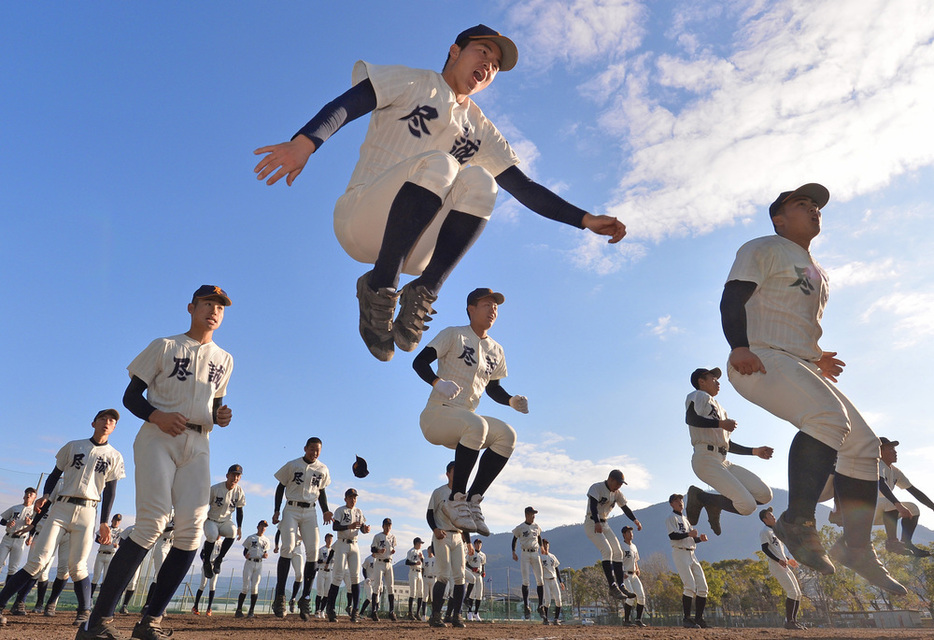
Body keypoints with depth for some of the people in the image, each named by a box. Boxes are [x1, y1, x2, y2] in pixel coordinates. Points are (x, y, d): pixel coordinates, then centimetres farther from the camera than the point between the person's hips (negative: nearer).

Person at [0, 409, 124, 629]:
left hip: (87, 513, -1)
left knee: (77, 566, -6)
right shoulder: (73, 446, 12)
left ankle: (85, 613, 5)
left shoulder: (114, 456, 9)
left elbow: (110, 490, 7)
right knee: (38, 560, -10)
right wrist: (45, 495, -7)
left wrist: (104, 522, 2)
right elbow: (55, 474, 13)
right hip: (61, 507, 1)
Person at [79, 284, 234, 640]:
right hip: (158, 438, -4)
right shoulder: (164, 346, 8)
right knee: (152, 523, -18)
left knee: (192, 528, -10)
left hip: (198, 444, 4)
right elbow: (131, 396, 4)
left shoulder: (224, 360, 19)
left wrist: (221, 416, 2)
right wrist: (157, 415, -16)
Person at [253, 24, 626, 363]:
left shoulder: (482, 132, 19)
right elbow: (346, 104, -7)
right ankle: (379, 286, -23)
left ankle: (423, 293, -23)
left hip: (415, 248, 3)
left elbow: (525, 189, 13)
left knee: (478, 181, -22)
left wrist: (586, 220, 1)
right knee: (437, 164, -30)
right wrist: (305, 141, -28)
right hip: (358, 221, -3)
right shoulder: (412, 83, 8)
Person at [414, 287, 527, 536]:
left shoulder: (496, 351, 15)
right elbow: (419, 362, -8)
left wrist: (511, 400, 1)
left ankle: (473, 500, -14)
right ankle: (456, 500, -23)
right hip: (436, 415, -6)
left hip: (467, 420, 6)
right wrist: (437, 382, -29)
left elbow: (493, 388, 22)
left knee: (507, 435, -19)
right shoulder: (453, 335, -1)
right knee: (476, 425, -34)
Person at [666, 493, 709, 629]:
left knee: (703, 587, 3)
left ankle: (699, 618, 10)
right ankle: (687, 619, -9)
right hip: (680, 553, -8)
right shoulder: (672, 518, -1)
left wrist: (700, 538, 1)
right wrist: (688, 534, -26)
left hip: (691, 554, 8)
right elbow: (672, 535, -16)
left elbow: (692, 538, 22)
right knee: (690, 587, -15)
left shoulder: (686, 520, 25)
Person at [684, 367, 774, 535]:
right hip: (706, 458, -9)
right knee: (747, 506, -18)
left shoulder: (719, 409, 30)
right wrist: (721, 424, -15)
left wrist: (755, 451, 22)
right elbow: (690, 418, -19)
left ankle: (715, 504, 8)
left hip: (724, 462, 9)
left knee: (765, 495, -5)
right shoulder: (699, 396, 4)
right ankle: (699, 496, 0)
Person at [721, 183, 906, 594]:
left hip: (800, 367, 9)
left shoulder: (816, 272, 30)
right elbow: (733, 297, -11)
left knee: (864, 445, 3)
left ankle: (857, 548, 12)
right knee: (830, 415, -32)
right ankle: (797, 521, -28)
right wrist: (739, 346, -28)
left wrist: (817, 358, 16)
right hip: (760, 360, -9)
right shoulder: (763, 249, 3)